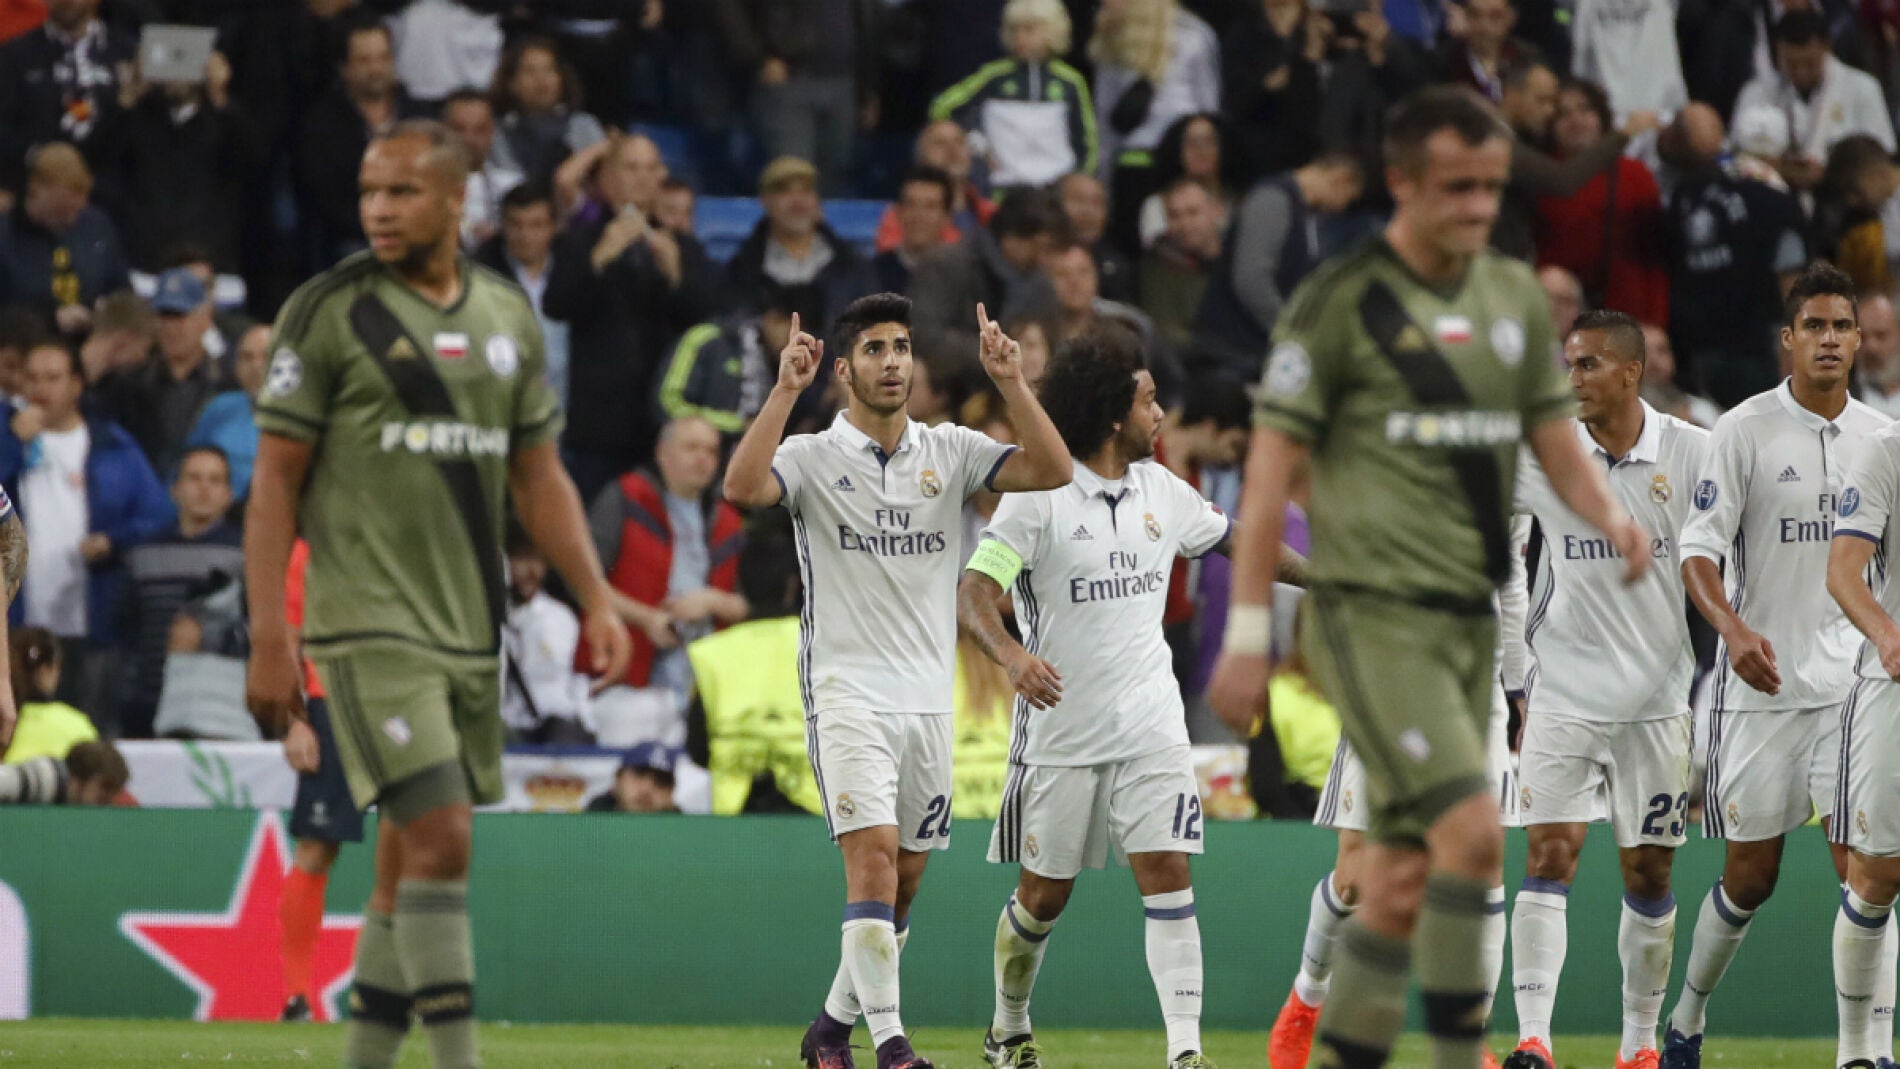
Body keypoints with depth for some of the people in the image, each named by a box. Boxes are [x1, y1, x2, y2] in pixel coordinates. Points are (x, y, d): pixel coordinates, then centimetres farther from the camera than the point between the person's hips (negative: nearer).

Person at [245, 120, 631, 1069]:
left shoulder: (508, 316, 11)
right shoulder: (329, 313, -4)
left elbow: (539, 476, 19)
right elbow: (275, 480, -4)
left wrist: (596, 599, 10)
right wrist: (267, 639, -10)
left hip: (471, 626, 6)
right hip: (371, 625, -5)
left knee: (411, 865, 8)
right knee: (439, 840, -15)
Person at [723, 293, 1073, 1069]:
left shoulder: (951, 452, 8)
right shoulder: (813, 458, -2)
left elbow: (1052, 472, -4)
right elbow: (741, 488, -22)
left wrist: (1011, 384, -14)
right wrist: (785, 391, -26)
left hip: (928, 698, 5)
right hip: (848, 691, -5)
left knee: (905, 880, 8)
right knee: (874, 852, -19)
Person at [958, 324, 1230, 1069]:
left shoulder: (1160, 490, 6)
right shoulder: (1037, 495, -11)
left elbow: (1234, 541, 23)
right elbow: (973, 594, -19)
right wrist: (1011, 653, -38)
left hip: (1150, 723, 3)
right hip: (1061, 725, -3)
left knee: (1167, 875, -10)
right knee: (1044, 894, 8)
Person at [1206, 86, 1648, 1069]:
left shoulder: (1515, 298, 12)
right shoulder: (1340, 302, -7)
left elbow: (1553, 439, 18)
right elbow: (1271, 469, -7)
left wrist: (1609, 516, -4)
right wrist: (1246, 635, -10)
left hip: (1469, 616, 7)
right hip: (1375, 613, -7)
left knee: (1404, 879, 7)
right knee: (1472, 833, -19)